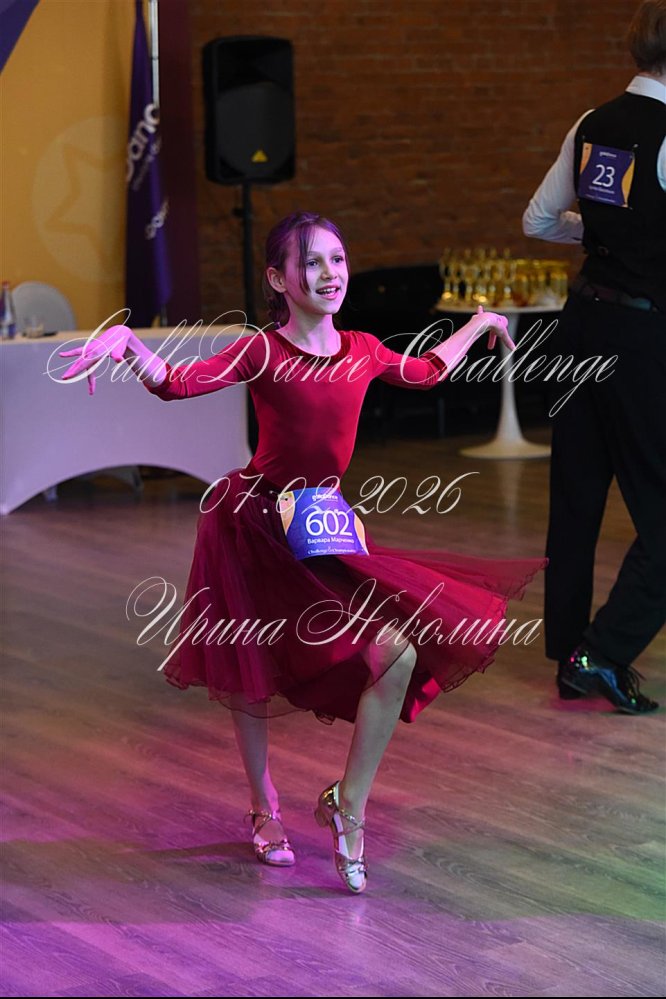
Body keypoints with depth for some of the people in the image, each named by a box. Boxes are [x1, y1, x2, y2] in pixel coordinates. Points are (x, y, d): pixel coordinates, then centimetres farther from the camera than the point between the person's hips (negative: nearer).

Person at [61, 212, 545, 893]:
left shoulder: (363, 352, 3)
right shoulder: (263, 353, -12)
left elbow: (425, 373, 25)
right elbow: (177, 383, -26)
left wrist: (478, 325, 37)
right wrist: (125, 344, -44)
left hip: (327, 525, 4)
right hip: (255, 524, -4)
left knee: (399, 656, -13)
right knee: (251, 676, 7)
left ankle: (349, 806, 2)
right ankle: (265, 810, 30)